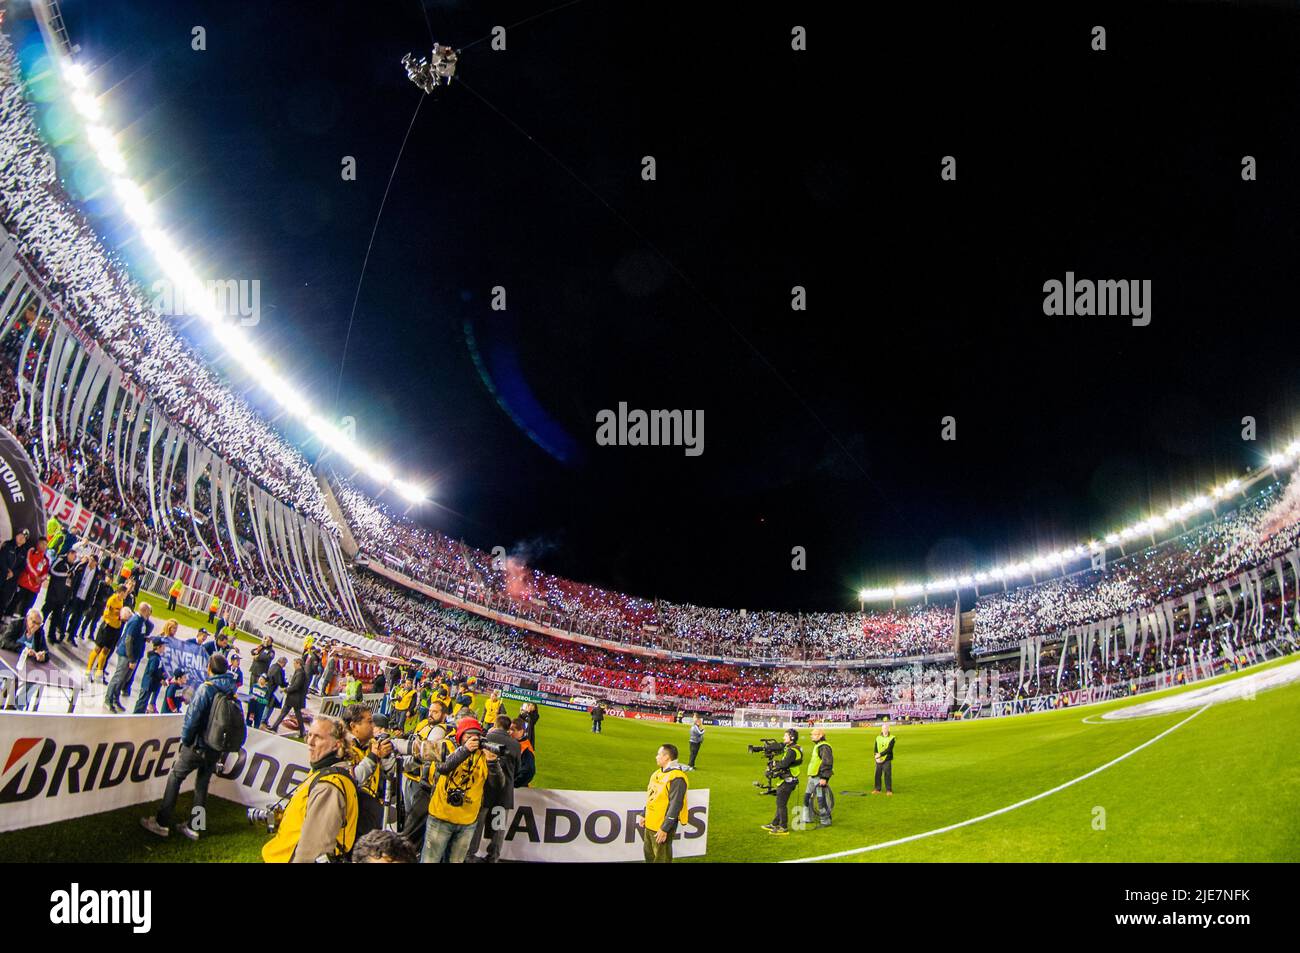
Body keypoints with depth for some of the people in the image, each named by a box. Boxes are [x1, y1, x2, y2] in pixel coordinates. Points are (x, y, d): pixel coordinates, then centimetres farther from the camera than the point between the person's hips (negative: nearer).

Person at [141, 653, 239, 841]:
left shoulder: (206, 688, -15)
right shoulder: (233, 691, 1)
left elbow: (192, 717, -18)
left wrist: (185, 740, -4)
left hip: (198, 746, -5)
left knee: (175, 777, 9)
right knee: (202, 785, 15)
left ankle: (162, 823, 10)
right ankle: (193, 827, 19)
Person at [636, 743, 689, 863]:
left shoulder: (677, 778, -20)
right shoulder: (658, 773, 10)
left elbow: (675, 806, -23)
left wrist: (665, 829, -22)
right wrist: (644, 816, 17)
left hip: (662, 827, -9)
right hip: (650, 824, 9)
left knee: (662, 859, -1)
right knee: (649, 854, 20)